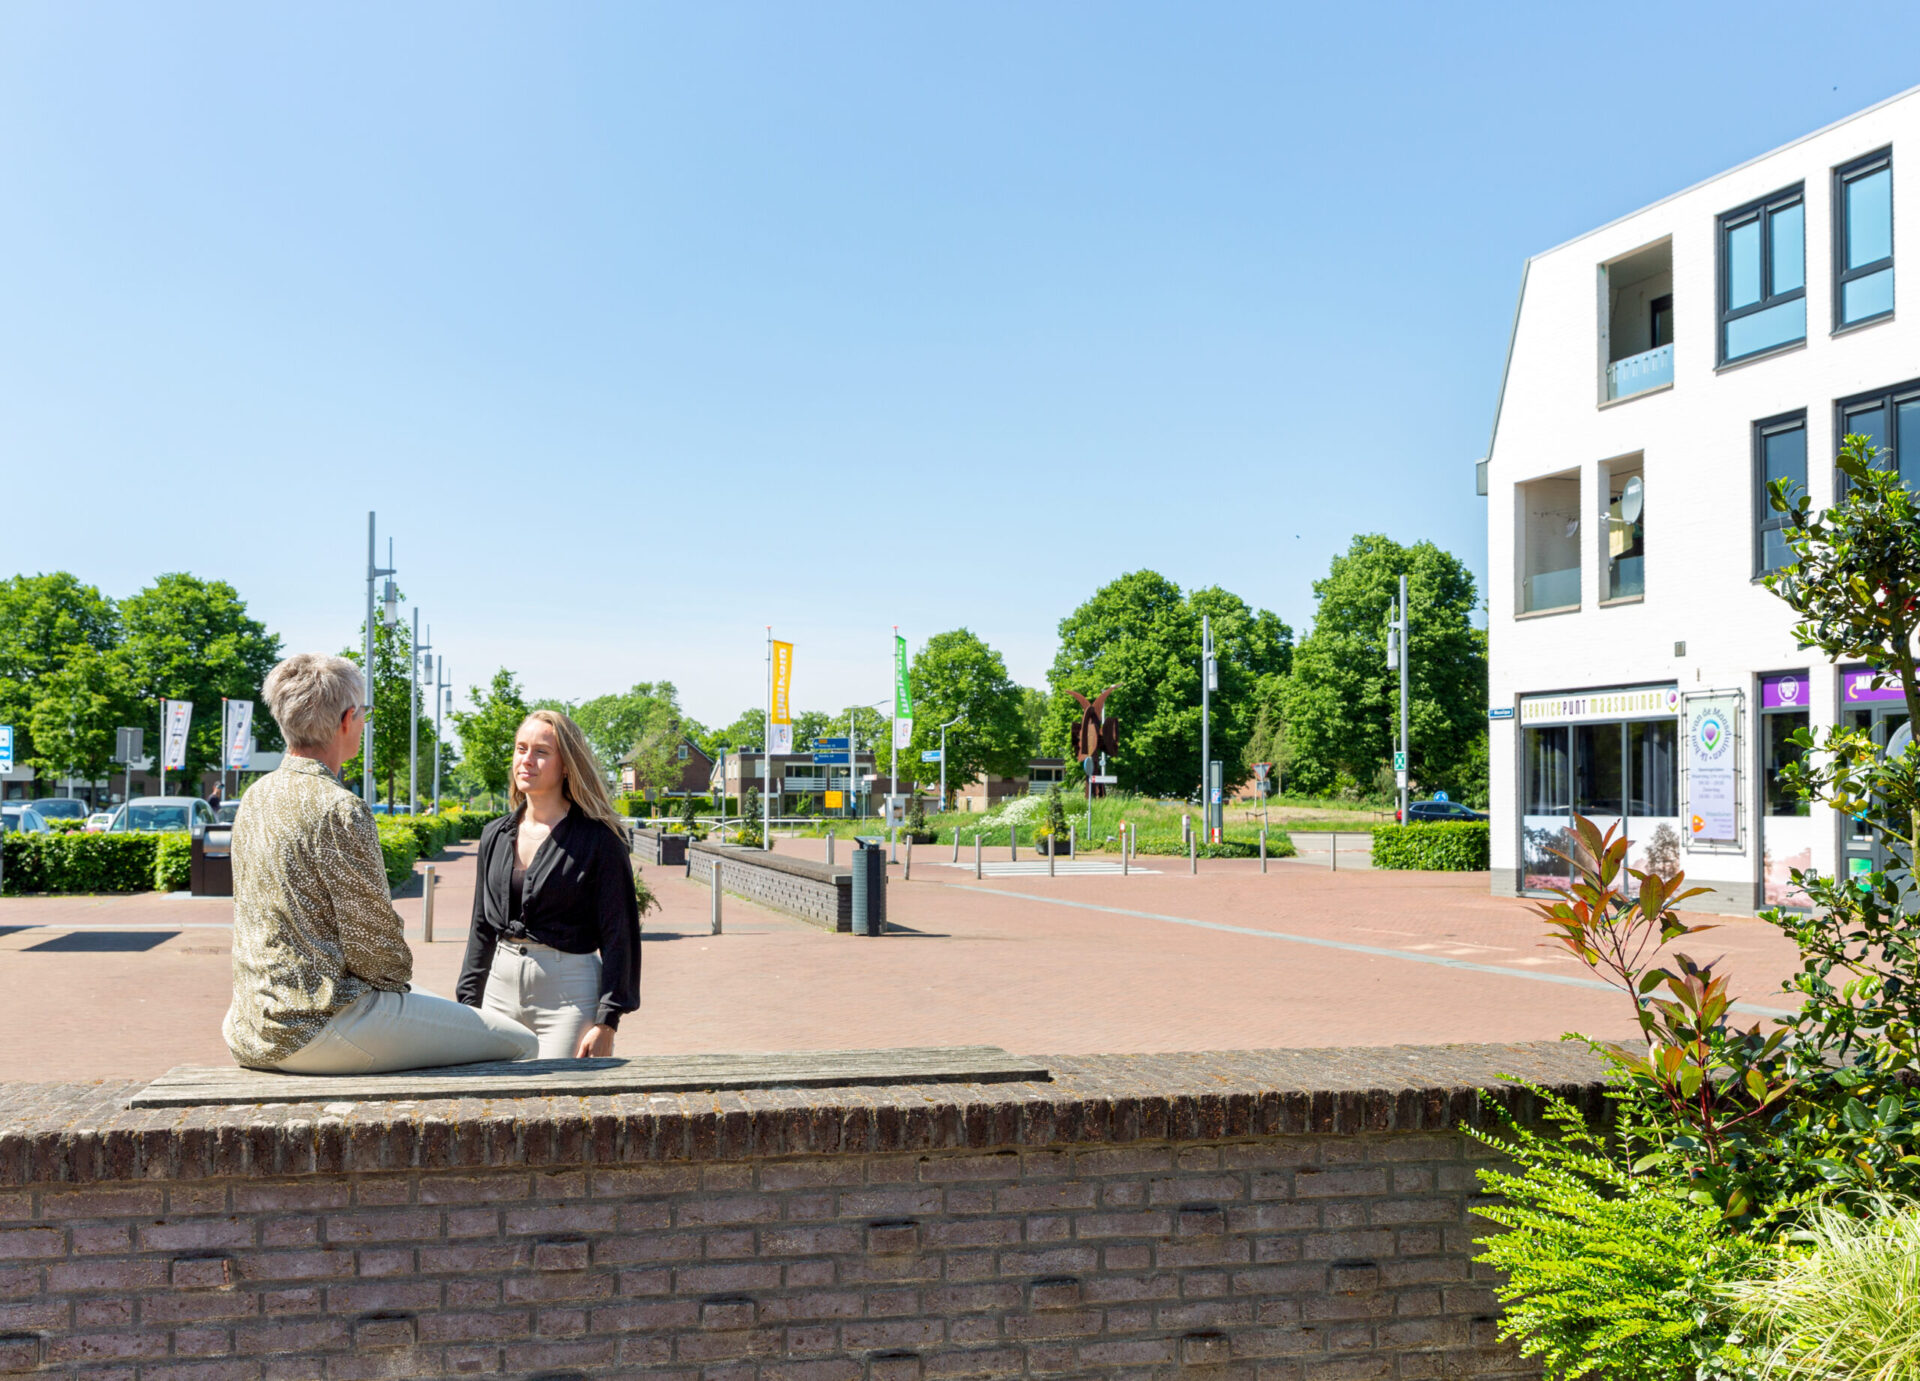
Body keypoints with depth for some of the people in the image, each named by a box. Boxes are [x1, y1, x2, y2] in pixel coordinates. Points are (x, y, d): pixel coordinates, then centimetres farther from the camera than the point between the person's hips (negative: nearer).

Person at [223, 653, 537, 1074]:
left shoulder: (257, 797, 9)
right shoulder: (339, 810, -18)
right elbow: (372, 938, -17)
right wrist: (398, 974, 5)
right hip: (317, 1031, -10)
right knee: (518, 1043, -5)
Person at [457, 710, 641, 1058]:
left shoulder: (598, 838, -5)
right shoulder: (495, 836, 11)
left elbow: (619, 935, -7)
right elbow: (482, 928, 18)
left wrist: (606, 1023, -13)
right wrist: (468, 1005, 12)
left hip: (568, 991, -5)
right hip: (500, 987, 5)